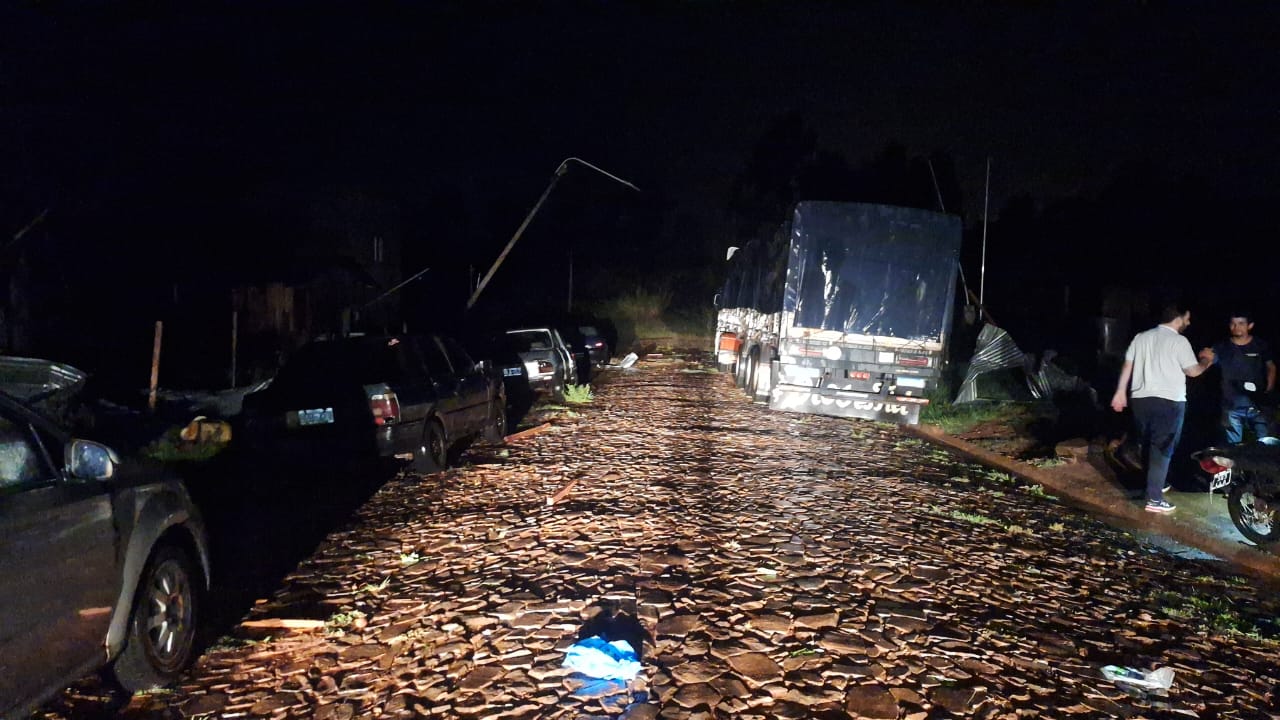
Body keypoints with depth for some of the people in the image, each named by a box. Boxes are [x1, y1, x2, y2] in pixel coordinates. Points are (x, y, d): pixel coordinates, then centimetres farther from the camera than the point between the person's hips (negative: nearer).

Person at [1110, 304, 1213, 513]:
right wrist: (1205, 362, 18)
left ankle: (1155, 485, 32)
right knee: (1162, 449, -5)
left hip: (1141, 399, 6)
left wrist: (1120, 392, 14)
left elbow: (1127, 366, 9)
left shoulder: (1141, 337, 9)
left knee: (1148, 446, 18)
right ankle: (1154, 499, -9)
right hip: (1169, 401, -6)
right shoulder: (1179, 341, -7)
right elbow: (1193, 371, -3)